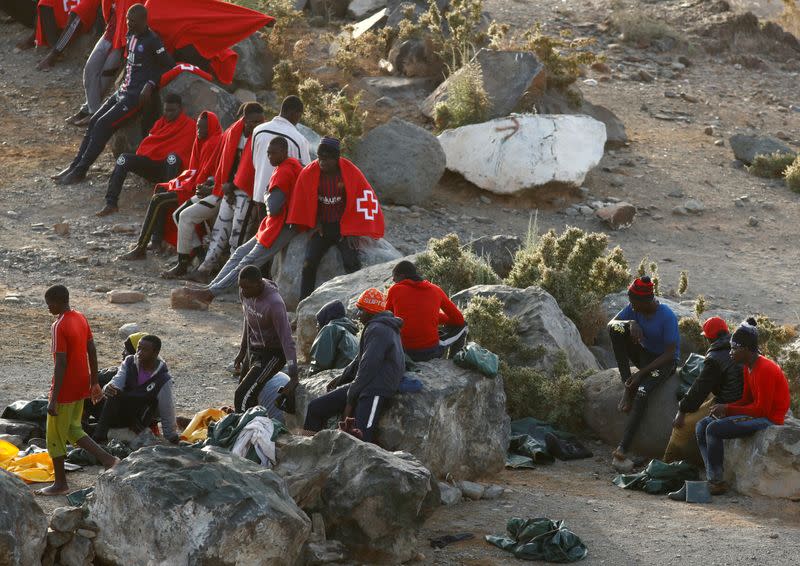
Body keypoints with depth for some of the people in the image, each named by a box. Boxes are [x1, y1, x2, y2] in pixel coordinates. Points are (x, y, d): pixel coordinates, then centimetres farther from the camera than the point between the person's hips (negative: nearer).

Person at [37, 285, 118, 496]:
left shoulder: (60, 327, -22)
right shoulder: (81, 318, 4)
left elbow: (61, 363, -24)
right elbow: (92, 352, 11)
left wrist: (53, 399, -22)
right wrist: (94, 382, 19)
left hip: (65, 389, -8)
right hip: (81, 386, 8)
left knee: (54, 436, 5)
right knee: (73, 429, 20)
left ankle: (60, 483, 12)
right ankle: (108, 459, 10)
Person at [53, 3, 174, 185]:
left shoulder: (152, 41, -15)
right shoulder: (131, 37, 11)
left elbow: (169, 66, -13)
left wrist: (150, 84, -19)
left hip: (137, 95, -9)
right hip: (124, 90, 9)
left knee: (103, 125, -17)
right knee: (94, 122, 2)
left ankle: (80, 171, -14)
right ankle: (75, 166, 5)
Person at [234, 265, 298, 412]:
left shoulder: (274, 304, -31)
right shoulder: (245, 293, -7)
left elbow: (287, 341, -31)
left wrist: (293, 378, -34)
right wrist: (242, 351, 20)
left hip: (272, 355, -8)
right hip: (253, 351, 8)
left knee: (242, 396, -18)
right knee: (247, 396, 11)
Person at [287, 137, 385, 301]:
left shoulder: (352, 173, -10)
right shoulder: (309, 173, -5)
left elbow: (362, 201, -4)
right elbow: (302, 200, 10)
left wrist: (352, 232, -5)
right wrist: (315, 224, 7)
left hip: (345, 227, -2)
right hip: (322, 227, 2)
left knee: (352, 262, -24)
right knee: (309, 263, -18)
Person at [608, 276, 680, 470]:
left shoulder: (667, 317, -25)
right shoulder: (634, 308, -7)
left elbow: (670, 354, -24)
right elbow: (611, 323, -6)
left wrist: (642, 373, -27)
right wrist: (632, 323, -28)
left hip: (664, 361, -6)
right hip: (643, 354, 6)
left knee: (642, 392, -33)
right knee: (617, 329, -20)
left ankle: (622, 450, -39)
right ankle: (628, 387, -17)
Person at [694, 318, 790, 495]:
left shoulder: (765, 370, -21)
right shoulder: (748, 367, 9)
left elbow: (762, 409, -22)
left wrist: (728, 409, -16)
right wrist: (724, 408, -3)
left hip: (769, 419, -10)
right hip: (757, 413, 10)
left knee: (714, 429, -23)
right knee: (702, 426, 3)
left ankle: (717, 482, -15)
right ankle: (711, 478, -7)